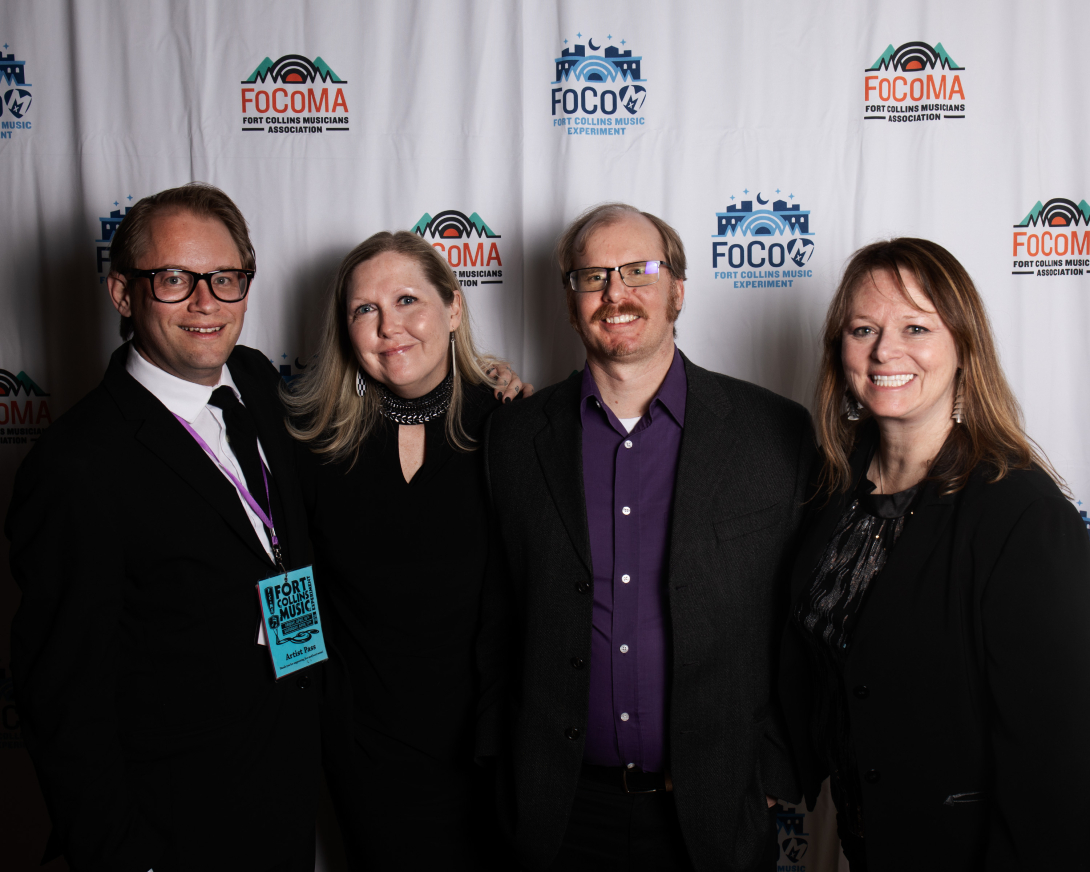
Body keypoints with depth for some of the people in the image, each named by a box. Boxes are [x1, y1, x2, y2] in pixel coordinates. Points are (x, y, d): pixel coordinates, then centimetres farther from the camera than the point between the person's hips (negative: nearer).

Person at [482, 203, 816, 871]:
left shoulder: (776, 432, -6)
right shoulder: (516, 437, -1)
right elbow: (502, 618, 4)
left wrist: (777, 771, -3)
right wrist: (515, 772, 3)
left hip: (716, 810, -1)